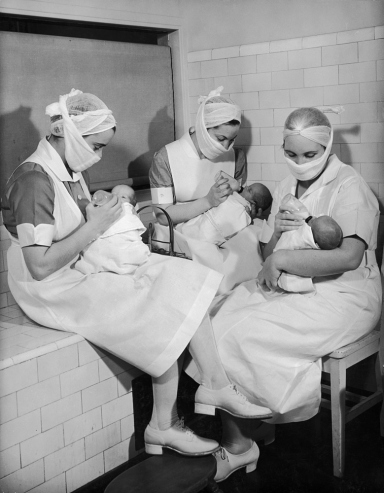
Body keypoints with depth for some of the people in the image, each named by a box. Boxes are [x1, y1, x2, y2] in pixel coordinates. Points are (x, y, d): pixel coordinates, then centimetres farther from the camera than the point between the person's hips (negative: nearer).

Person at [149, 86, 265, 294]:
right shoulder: (165, 158, -7)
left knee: (258, 236, -23)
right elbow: (163, 216, -10)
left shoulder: (236, 156, 5)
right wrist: (208, 201, -22)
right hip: (181, 235, -4)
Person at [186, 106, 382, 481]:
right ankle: (233, 442, -10)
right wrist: (278, 233, -9)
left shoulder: (349, 187, -9)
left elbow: (349, 256, -23)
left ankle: (240, 446, -4)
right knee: (214, 318, -15)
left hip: (342, 296, -7)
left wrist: (282, 259, -20)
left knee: (241, 334, -24)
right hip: (290, 289, 7)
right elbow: (268, 254, 14)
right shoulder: (286, 188, 14)